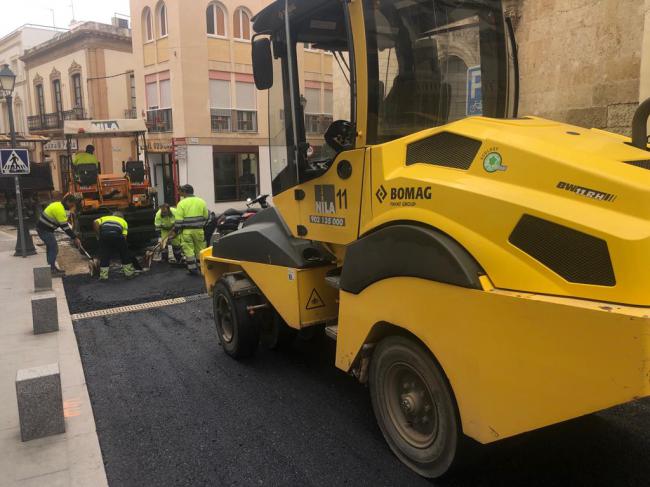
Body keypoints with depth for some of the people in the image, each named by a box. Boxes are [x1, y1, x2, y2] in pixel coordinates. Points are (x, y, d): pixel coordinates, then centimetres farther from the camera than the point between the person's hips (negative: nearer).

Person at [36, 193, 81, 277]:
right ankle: (51, 270, -9)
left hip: (44, 229, 10)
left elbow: (65, 223, 14)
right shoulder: (59, 209, -21)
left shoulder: (58, 205, 10)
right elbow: (65, 226, -22)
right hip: (44, 230, -10)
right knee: (54, 248, -10)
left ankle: (53, 268, 26)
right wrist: (75, 238, -18)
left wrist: (74, 236, 11)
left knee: (51, 248, 17)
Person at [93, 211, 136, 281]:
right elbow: (124, 236, 18)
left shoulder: (105, 218, 35)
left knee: (104, 255, 14)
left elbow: (95, 223, 12)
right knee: (124, 254, 17)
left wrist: (99, 235, 18)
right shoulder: (123, 221, 32)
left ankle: (103, 276, 15)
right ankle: (129, 273, 25)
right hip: (117, 234, -1)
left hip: (104, 234, 1)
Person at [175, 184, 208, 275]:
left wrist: (176, 229, 2)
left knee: (188, 250, 4)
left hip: (186, 231, -3)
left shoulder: (181, 203, -6)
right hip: (199, 230, 3)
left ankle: (193, 268, 5)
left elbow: (179, 220, -9)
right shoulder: (201, 201, 4)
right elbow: (206, 216, 8)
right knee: (200, 249, 12)